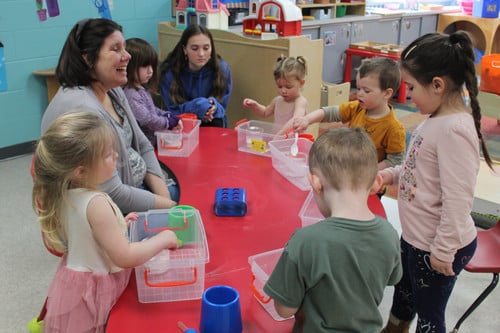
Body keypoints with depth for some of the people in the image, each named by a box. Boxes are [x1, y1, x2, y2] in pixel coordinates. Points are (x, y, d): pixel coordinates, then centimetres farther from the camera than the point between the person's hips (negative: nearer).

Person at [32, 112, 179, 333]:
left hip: (75, 285, 8)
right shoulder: (96, 204, -30)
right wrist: (163, 239, -17)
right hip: (92, 293, -8)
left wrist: (116, 226, 8)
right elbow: (125, 258, -28)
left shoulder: (65, 194, -5)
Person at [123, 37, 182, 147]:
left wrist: (169, 115, 8)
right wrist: (169, 122, -8)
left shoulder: (142, 89, 14)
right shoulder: (130, 94, -19)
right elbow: (146, 120, -21)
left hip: (154, 140, 10)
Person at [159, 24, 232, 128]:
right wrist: (196, 106, -30)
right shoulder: (169, 71, -14)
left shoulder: (222, 68, -10)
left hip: (213, 122, 1)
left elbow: (222, 107, -4)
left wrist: (214, 107, -30)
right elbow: (173, 110, -9)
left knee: (215, 124, -31)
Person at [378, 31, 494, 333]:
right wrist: (392, 175, 2)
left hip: (438, 247, -9)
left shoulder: (454, 130, -28)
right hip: (415, 236, 9)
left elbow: (457, 200, -27)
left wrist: (443, 251, -20)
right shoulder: (438, 119, 0)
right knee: (403, 298, 29)